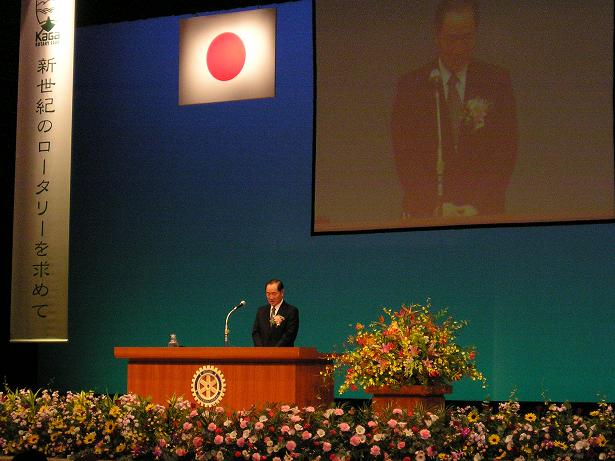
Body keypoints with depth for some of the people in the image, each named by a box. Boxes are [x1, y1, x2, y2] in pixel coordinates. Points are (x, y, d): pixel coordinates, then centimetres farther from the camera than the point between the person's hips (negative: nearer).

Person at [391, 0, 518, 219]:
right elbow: (405, 156, -2)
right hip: (425, 212, 0)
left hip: (484, 210, 0)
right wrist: (437, 205, -13)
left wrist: (478, 205, -12)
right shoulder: (411, 85, 2)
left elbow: (505, 153, -1)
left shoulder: (496, 81, 3)